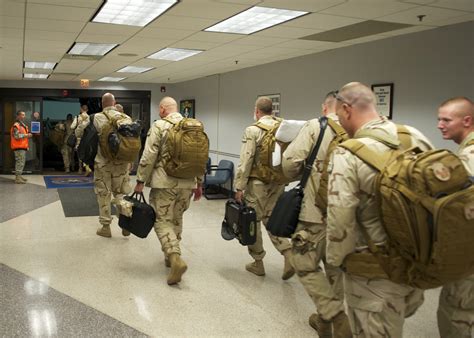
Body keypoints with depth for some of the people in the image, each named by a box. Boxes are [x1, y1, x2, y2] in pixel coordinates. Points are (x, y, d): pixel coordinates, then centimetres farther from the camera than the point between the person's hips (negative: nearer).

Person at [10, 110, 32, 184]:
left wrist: (28, 134, 14)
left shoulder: (23, 125, 20)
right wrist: (26, 135, -19)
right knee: (20, 162, -11)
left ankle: (19, 176, 23)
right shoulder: (16, 125, -12)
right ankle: (17, 178, -9)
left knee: (22, 162, 15)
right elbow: (16, 136, -22)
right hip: (18, 147, -10)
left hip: (23, 146, 10)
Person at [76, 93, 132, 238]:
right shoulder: (126, 118, 1)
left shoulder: (96, 118, -6)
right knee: (120, 192, 17)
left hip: (103, 162, -2)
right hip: (122, 162, 2)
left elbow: (79, 132, -2)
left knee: (103, 194, 9)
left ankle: (105, 227, 17)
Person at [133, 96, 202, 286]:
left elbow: (148, 157, -12)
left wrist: (140, 181, -4)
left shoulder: (159, 126, -6)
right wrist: (199, 184, 18)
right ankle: (171, 255, 27)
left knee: (163, 220, 0)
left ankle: (175, 259, -16)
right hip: (187, 183, 5)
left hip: (164, 182, -5)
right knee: (176, 219, 19)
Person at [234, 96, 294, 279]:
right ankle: (288, 254, -1)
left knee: (253, 221, 9)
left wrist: (239, 187, -10)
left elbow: (245, 161, -15)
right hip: (278, 182, 5)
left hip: (258, 183, -5)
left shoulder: (253, 130, -10)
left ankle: (258, 263, 18)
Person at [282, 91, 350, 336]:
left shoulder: (315, 127, -7)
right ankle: (327, 318, 31)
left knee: (305, 265, 8)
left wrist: (295, 176, 10)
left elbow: (290, 161, -12)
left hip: (316, 211, -5)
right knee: (335, 267, 19)